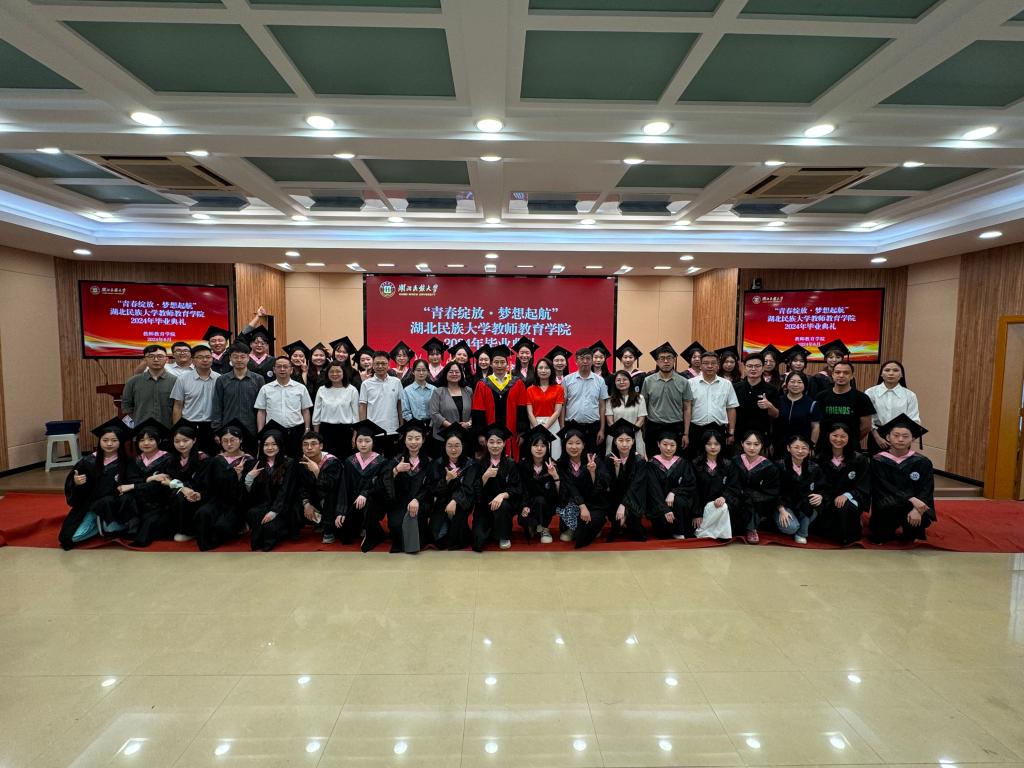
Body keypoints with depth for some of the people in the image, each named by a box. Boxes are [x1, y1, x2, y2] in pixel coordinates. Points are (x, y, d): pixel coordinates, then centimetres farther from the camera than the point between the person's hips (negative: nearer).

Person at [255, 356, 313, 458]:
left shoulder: (301, 388, 4)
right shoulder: (266, 389, 5)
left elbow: (305, 411, 6)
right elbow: (261, 412, 6)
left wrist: (307, 431, 1)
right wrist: (260, 433, 1)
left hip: (296, 431, 0)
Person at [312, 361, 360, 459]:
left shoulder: (352, 390, -2)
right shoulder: (322, 390, 6)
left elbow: (355, 413, 0)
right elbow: (316, 412, 10)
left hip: (345, 430, -2)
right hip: (325, 430, 2)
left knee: (344, 458, 3)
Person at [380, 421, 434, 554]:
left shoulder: (427, 461, 3)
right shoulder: (397, 459, 4)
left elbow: (428, 487, -3)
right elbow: (383, 482, -8)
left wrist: (416, 500, -21)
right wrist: (396, 470, -27)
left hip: (419, 502, 0)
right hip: (398, 503, 1)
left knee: (415, 515, -31)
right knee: (396, 523, -26)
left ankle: (415, 544, -4)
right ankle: (400, 545, 7)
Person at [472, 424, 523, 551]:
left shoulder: (511, 464, -2)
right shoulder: (480, 463, 1)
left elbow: (517, 489, -7)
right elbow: (476, 491, -4)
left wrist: (502, 495, -26)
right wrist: (485, 476, -20)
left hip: (506, 503, -1)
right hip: (484, 506, 1)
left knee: (502, 506, -37)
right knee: (478, 544, -15)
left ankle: (504, 536, -8)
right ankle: (491, 529, 20)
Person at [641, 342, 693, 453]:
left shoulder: (683, 382, 1)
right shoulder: (648, 381, 1)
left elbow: (687, 409, 3)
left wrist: (685, 434, -1)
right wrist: (642, 432, 3)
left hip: (676, 428, 0)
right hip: (653, 428, 0)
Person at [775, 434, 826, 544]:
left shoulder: (814, 467, -1)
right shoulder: (780, 466, -10)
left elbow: (823, 488, 1)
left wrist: (820, 496, -22)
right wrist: (781, 510, -18)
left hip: (804, 506, 4)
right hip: (784, 504, -4)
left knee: (814, 502, -29)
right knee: (791, 528, -30)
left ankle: (801, 533, -6)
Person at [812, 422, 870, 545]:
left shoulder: (860, 459, 0)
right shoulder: (820, 459, 4)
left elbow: (864, 487, -4)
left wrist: (846, 495, -21)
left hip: (851, 499, -2)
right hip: (828, 499, 3)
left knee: (843, 508, -36)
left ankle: (850, 535, -7)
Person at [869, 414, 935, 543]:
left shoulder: (923, 462, -1)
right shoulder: (878, 461, -4)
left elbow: (926, 490, -8)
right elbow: (885, 488, -11)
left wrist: (917, 509, -26)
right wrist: (911, 499, -25)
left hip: (916, 504, 2)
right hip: (887, 507, -1)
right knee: (888, 503, -35)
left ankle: (907, 533, 6)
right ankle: (894, 530, -3)